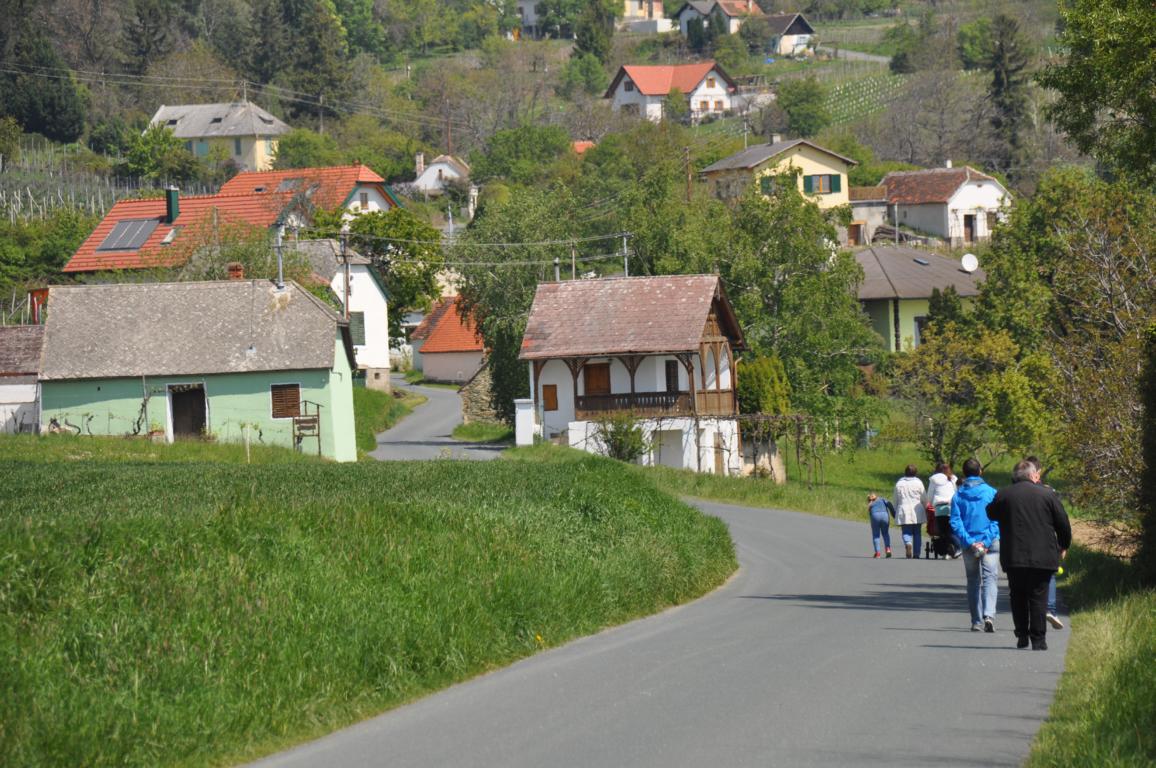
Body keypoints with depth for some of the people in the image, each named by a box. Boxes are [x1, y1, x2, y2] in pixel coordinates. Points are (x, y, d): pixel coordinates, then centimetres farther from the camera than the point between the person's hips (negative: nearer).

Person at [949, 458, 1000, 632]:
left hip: (969, 545, 2)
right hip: (990, 544, -2)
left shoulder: (958, 495, 2)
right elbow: (997, 520, -9)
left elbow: (955, 522, -5)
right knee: (990, 578, -5)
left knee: (973, 581, 13)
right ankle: (989, 614, -27)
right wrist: (987, 541, -11)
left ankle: (976, 621, 13)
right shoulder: (991, 492, -3)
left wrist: (968, 542, -10)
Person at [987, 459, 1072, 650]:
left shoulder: (1003, 495, 1)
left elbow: (991, 513, 20)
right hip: (1042, 557, -1)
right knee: (1038, 598, 3)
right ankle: (1038, 640, 0)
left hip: (1013, 557, 1)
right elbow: (1063, 525, 3)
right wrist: (1063, 547, 19)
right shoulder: (1047, 495, -1)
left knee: (1018, 597, 15)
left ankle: (1022, 636, 14)